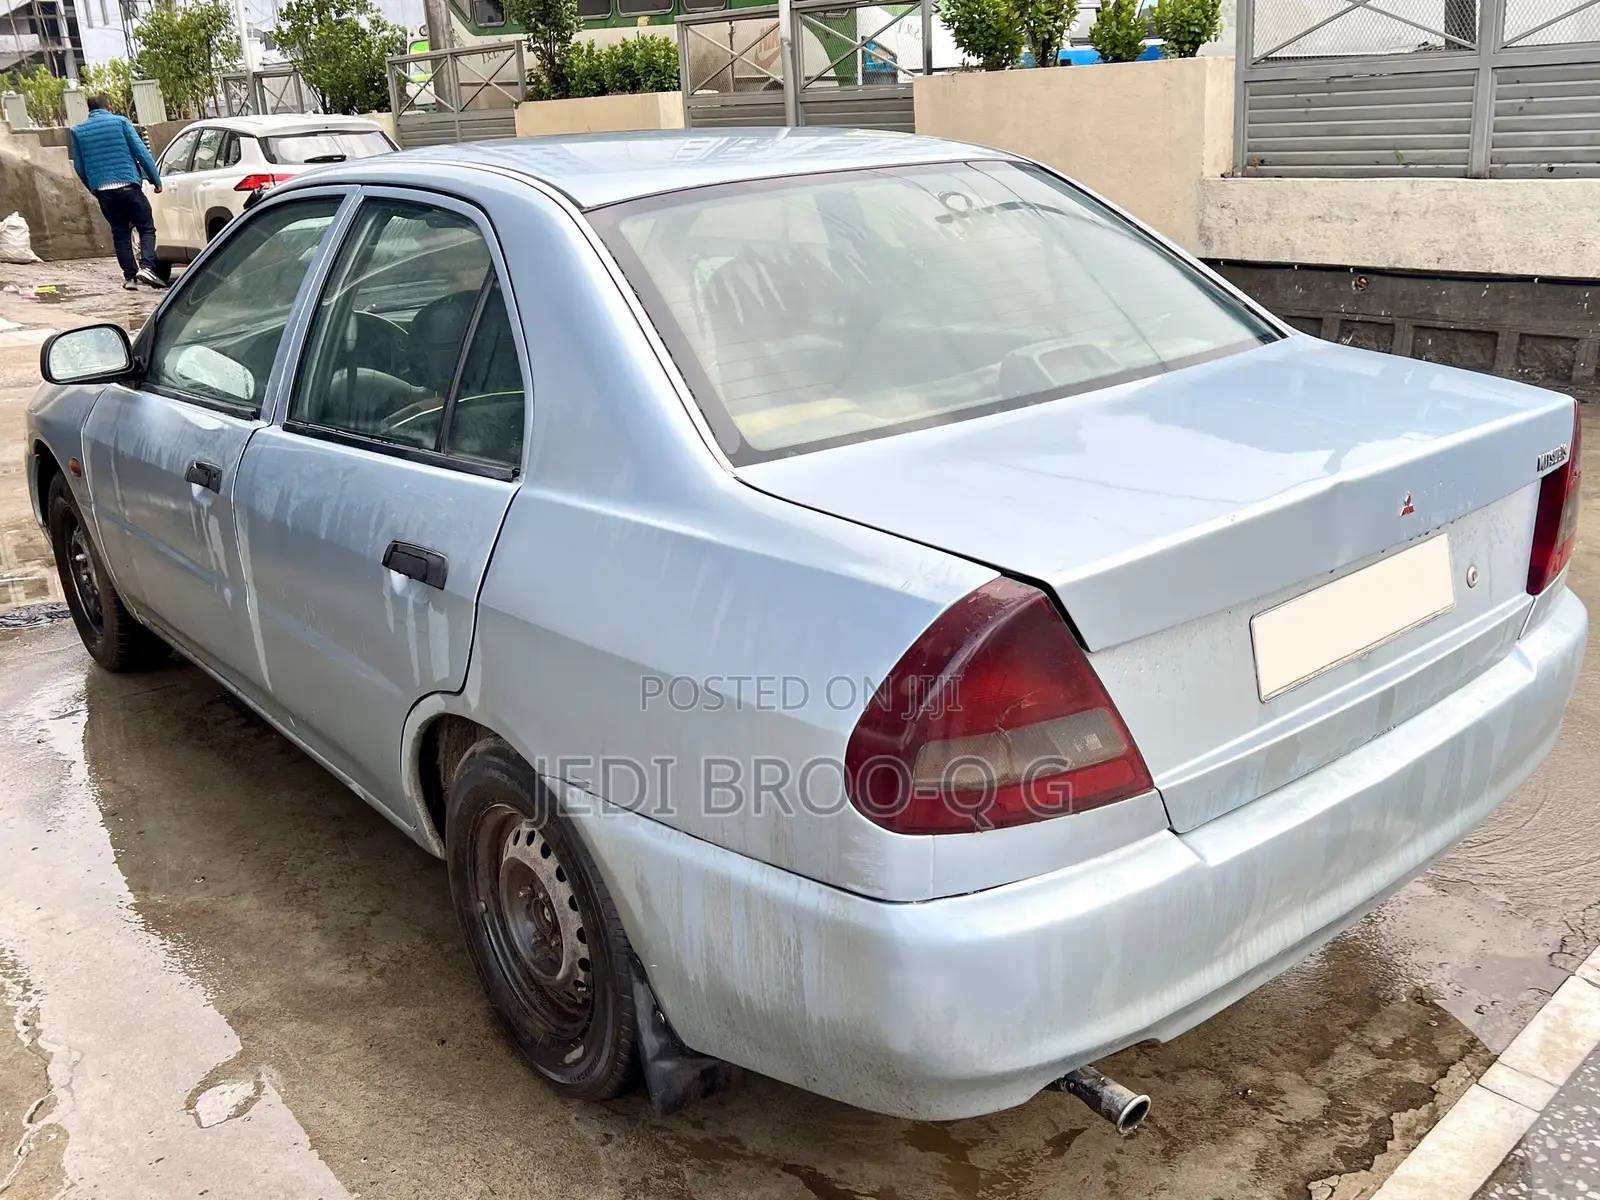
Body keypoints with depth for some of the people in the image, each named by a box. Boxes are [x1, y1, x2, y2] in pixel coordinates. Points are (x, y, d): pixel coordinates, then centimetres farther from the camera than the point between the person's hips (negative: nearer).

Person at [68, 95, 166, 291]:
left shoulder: (78, 131, 12)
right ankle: (146, 267, -18)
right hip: (128, 185, -3)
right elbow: (141, 151, -3)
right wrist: (156, 179, 2)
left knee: (120, 233, 11)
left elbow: (79, 166, 15)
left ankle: (130, 277, 7)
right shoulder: (120, 122, 2)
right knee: (146, 228, 3)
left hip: (102, 189, 3)